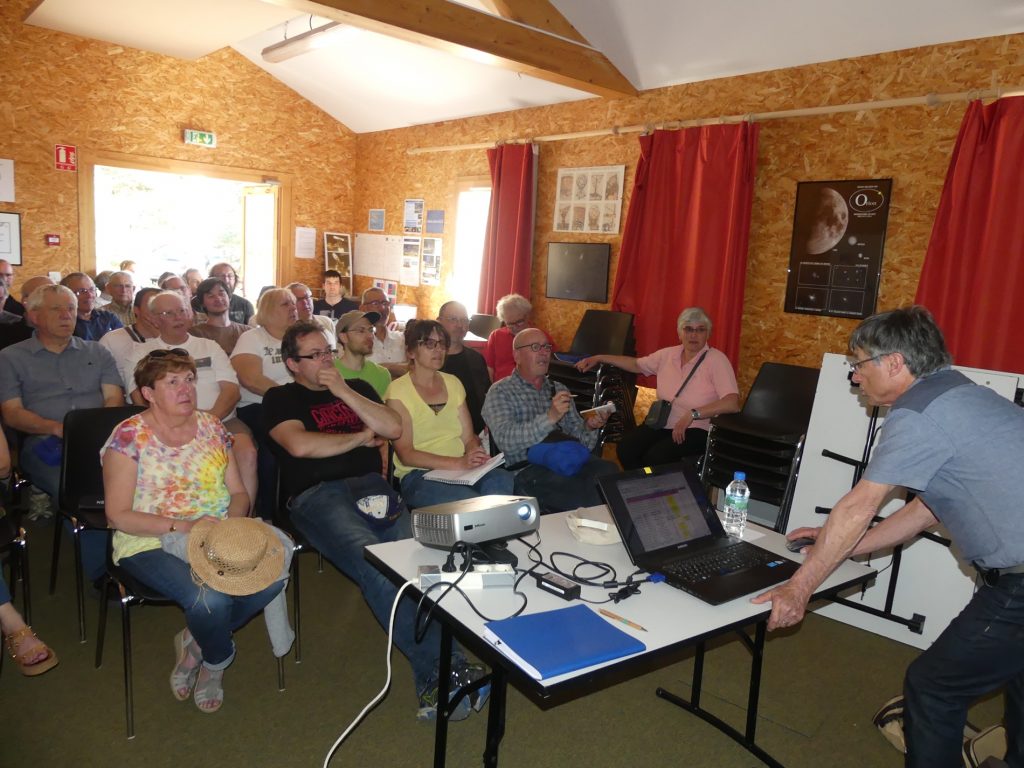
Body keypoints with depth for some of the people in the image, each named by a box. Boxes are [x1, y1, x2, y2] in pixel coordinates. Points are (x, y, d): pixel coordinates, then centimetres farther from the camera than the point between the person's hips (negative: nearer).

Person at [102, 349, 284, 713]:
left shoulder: (211, 427, 8)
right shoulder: (129, 437, -6)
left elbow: (239, 493, 11)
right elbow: (118, 515, -8)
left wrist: (232, 520, -12)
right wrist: (181, 526, -20)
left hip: (218, 536, 5)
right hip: (150, 543, -4)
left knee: (273, 573, -23)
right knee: (211, 599, -32)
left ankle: (193, 642, 4)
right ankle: (217, 660, 8)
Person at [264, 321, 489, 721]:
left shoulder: (356, 386, 27)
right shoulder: (281, 398, 15)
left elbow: (393, 427, 11)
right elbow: (300, 445, -5)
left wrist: (344, 392, 5)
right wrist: (361, 437, 6)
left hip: (371, 485, 4)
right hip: (317, 493, -3)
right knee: (374, 564, -32)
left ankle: (433, 680, -31)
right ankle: (443, 668, -33)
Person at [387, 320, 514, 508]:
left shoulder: (453, 383, 18)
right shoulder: (398, 391, -1)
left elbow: (468, 437, 14)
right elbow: (406, 454, -9)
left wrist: (476, 454, -11)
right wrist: (458, 463, -21)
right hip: (419, 475, -5)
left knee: (503, 479, -28)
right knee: (470, 501, -35)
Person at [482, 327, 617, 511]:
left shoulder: (559, 389, 23)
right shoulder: (500, 392, 5)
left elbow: (579, 440, 18)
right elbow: (506, 440, -13)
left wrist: (590, 427, -4)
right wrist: (550, 418, -23)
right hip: (528, 470, -6)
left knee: (610, 471, -27)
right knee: (589, 496, -33)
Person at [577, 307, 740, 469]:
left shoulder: (717, 360, -9)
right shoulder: (668, 354, 8)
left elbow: (732, 403, -20)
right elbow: (636, 364, 23)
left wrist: (692, 414, -29)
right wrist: (598, 358, 19)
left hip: (696, 429, -5)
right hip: (662, 424, 5)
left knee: (656, 456, -31)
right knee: (626, 447, -20)